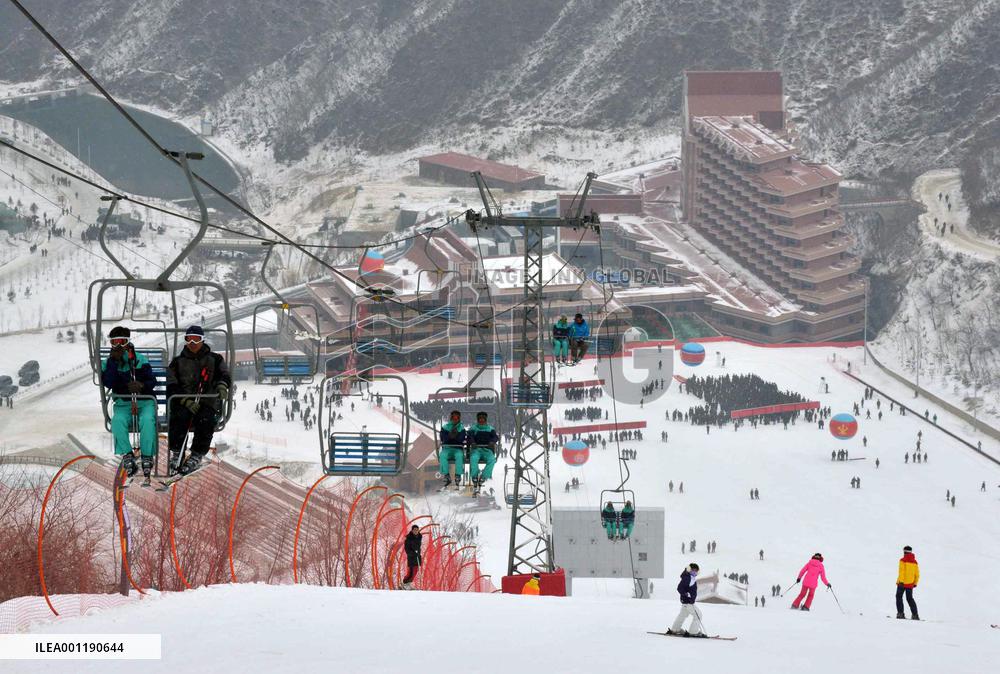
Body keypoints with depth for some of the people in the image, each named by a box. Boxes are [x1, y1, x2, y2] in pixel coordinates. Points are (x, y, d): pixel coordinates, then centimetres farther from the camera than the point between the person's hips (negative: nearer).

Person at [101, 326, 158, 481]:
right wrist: (114, 361, -14)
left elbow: (152, 381, 1)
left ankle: (147, 456, -28)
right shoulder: (109, 363, 8)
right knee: (118, 420, -34)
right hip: (123, 403, 1)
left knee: (147, 419, -35)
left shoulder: (140, 360, 5)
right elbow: (108, 383, -11)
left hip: (144, 401, -1)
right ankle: (127, 455, -32)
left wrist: (142, 385, -21)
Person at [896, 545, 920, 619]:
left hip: (902, 583, -5)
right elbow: (917, 574, 10)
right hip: (910, 584, 5)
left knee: (899, 597, 7)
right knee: (910, 599, 12)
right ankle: (915, 615, 4)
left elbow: (901, 572, -16)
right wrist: (915, 583, 18)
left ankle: (900, 613, -3)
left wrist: (900, 581, -17)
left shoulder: (903, 560, -8)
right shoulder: (914, 562, 7)